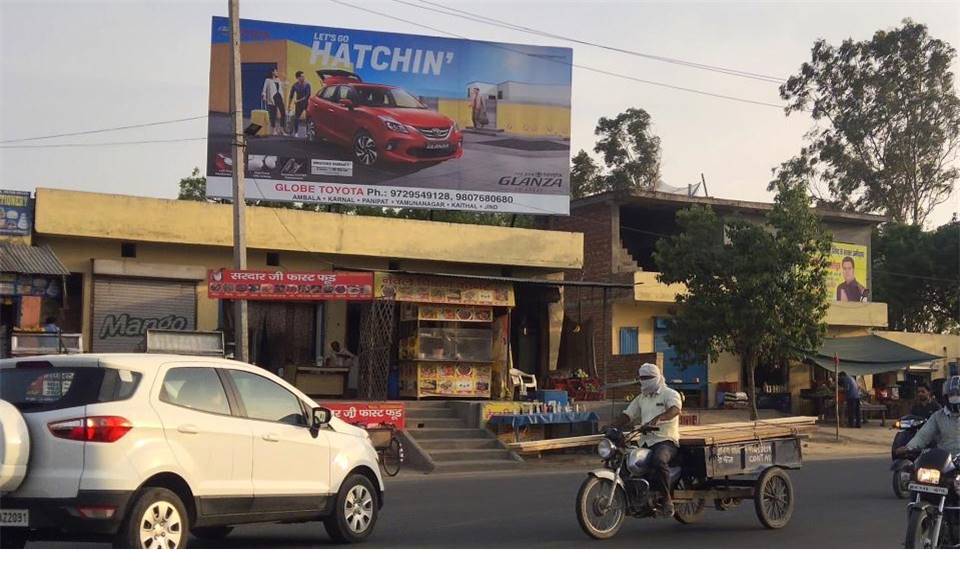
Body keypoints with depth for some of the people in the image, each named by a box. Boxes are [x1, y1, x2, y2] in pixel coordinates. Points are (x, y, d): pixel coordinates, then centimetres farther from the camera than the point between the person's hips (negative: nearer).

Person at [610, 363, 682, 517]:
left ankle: (666, 501, -30)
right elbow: (627, 415, 19)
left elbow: (675, 409, -19)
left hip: (666, 441, -8)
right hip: (645, 443, 8)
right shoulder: (641, 398, 24)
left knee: (659, 461, -38)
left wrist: (658, 418, -38)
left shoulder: (670, 394, 2)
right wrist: (612, 426, 0)